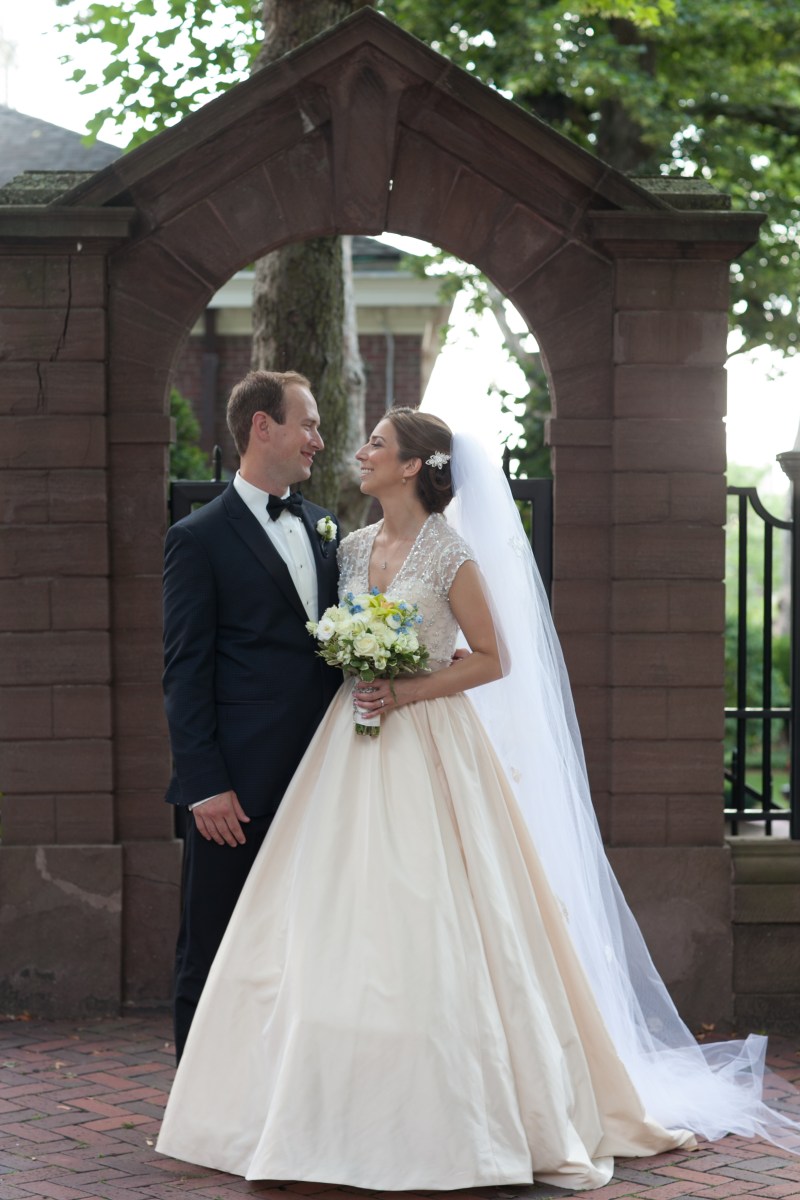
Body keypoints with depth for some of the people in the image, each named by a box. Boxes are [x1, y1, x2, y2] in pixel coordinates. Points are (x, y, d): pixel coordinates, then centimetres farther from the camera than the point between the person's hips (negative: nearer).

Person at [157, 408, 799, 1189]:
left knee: (434, 930, -6)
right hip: (356, 751, 6)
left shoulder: (451, 554, -8)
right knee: (343, 927, 3)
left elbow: (495, 658, -7)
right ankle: (356, 1110, 11)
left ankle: (464, 1115, 5)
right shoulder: (354, 548, 11)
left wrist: (407, 692, -15)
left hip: (427, 751, -6)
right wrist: (357, 687, 1)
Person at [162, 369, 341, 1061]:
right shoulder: (200, 538, -5)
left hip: (316, 780, 6)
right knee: (212, 959, 2)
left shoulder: (324, 528, 15)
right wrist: (205, 786, -14)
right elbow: (184, 674, -8)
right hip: (236, 794, -6)